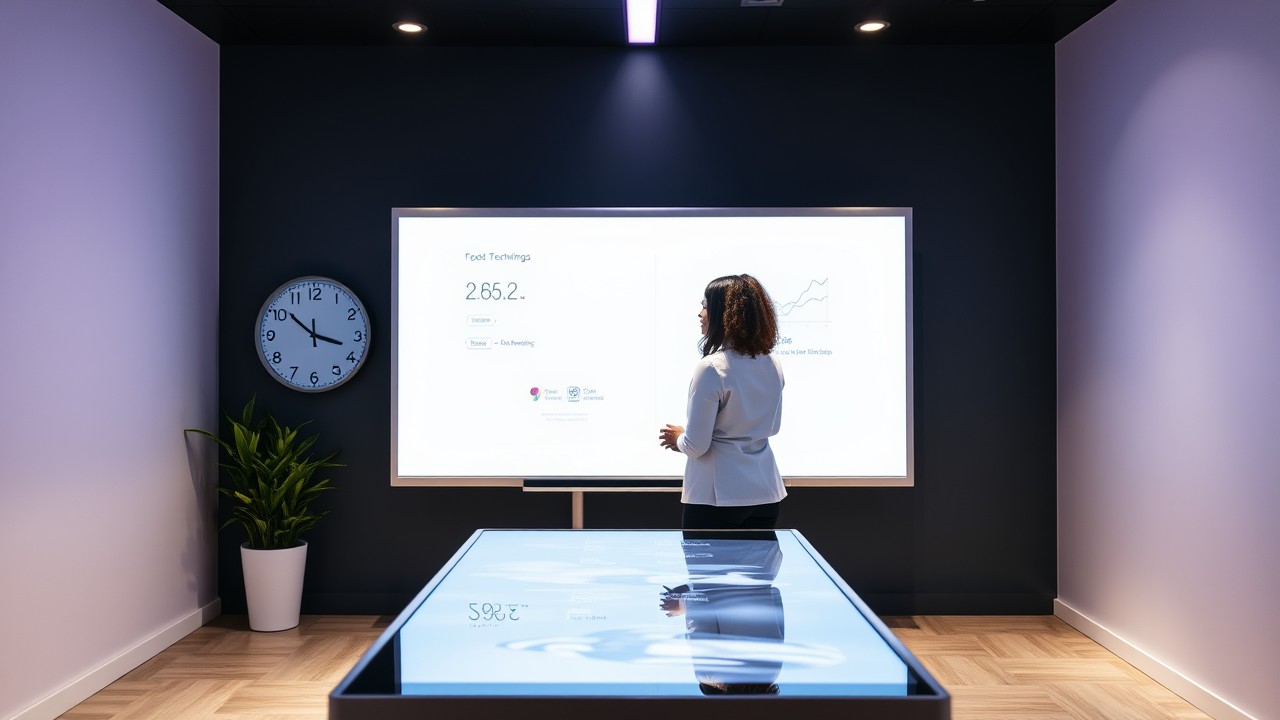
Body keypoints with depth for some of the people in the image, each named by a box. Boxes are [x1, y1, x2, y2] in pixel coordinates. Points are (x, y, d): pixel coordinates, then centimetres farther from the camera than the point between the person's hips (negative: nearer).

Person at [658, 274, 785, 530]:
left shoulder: (711, 368, -17)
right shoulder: (772, 365, 3)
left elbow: (696, 446, -14)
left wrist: (678, 439, 6)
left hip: (718, 497, -6)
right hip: (766, 493, 7)